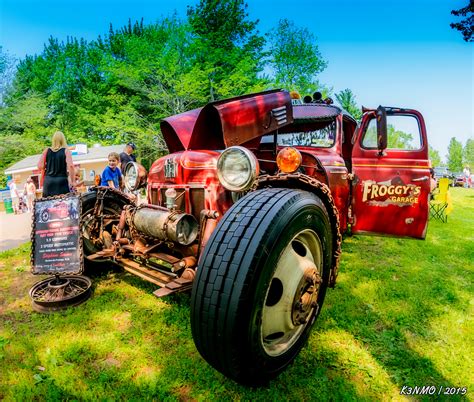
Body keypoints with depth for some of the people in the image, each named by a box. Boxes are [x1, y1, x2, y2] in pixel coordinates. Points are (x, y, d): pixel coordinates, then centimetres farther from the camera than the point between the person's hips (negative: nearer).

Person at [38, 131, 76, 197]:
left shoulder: (47, 150, 8)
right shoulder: (66, 151, -2)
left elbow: (40, 166, 4)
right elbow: (70, 166, -13)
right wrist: (73, 181, -8)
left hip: (48, 180, 3)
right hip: (61, 181, -3)